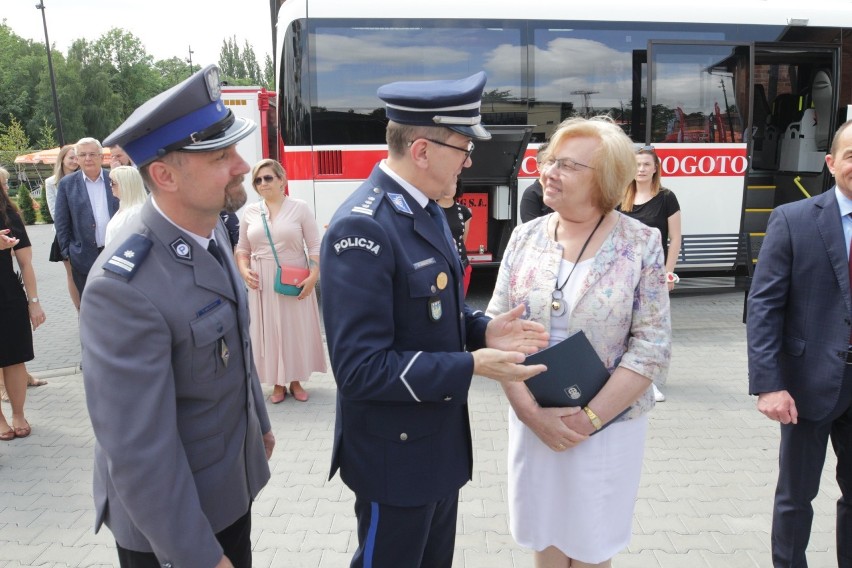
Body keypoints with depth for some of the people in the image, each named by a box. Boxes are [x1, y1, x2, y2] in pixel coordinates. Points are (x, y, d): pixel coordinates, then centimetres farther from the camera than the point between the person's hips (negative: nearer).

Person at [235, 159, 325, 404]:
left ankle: (295, 381, 23)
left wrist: (313, 276, -15)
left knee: (296, 329, 6)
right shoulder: (250, 212, 5)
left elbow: (315, 247, -4)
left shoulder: (299, 208, -3)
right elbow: (242, 248, 12)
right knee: (269, 330, 7)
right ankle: (278, 383, 21)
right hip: (262, 282, 2)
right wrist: (244, 271, -6)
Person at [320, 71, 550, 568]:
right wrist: (472, 366, -26)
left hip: (442, 439, 9)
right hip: (396, 453, -9)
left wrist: (482, 330, -5)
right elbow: (361, 369, -28)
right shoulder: (363, 229, -26)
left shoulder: (426, 209, 4)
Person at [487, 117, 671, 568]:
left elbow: (653, 346, -12)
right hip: (532, 420, 3)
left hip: (609, 424, -2)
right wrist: (530, 411, -12)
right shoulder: (526, 237, -3)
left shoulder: (641, 243, -10)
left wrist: (589, 418, -15)